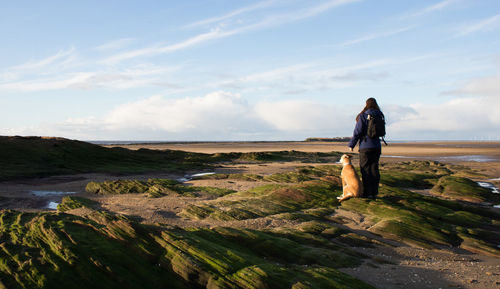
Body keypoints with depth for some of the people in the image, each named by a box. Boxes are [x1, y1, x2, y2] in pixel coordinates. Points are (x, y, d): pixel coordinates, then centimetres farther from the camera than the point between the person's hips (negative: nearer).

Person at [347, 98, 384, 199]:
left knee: (365, 170, 2)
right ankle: (374, 193, 14)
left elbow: (357, 132, -10)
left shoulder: (363, 116, -11)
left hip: (365, 146, -5)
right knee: (374, 170, 10)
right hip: (377, 146, 5)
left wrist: (351, 145, 0)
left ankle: (367, 193, 4)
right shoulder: (380, 116, 5)